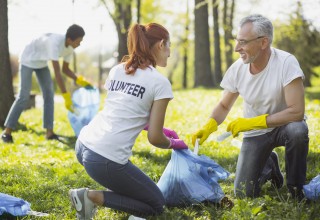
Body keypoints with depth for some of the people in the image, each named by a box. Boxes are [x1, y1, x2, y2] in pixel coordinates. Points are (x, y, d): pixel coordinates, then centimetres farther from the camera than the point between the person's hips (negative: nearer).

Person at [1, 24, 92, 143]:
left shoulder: (70, 48, -13)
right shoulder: (55, 42, -39)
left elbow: (65, 69, 0)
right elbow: (57, 72, -43)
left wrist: (79, 80, -17)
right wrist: (66, 96, -44)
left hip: (42, 63, 8)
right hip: (28, 60, -8)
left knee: (49, 94, -3)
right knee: (23, 96, -11)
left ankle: (50, 132, -2)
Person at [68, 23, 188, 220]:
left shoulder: (117, 70, 13)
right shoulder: (160, 83, -6)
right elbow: (154, 138, -5)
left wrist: (159, 129, 28)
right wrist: (174, 143, 16)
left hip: (83, 145, 8)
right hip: (107, 160, -8)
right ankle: (93, 197, -4)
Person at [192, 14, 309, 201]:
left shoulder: (286, 63, -26)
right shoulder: (237, 69, -13)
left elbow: (297, 111, -30)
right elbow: (224, 106, 2)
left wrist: (251, 122, -30)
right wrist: (209, 127, -19)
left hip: (284, 125, -3)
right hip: (255, 133, 3)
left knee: (297, 130, -39)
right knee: (244, 193, -5)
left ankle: (296, 191, -13)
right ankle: (269, 166, 29)